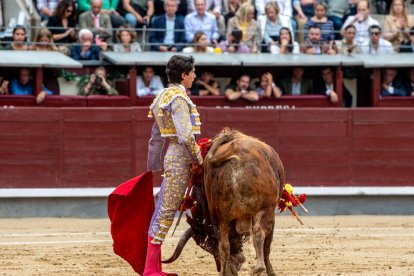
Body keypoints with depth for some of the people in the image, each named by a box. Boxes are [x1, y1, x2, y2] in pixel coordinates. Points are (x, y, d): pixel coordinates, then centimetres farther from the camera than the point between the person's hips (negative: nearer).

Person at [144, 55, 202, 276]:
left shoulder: (164, 97, 16)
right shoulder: (179, 99, -14)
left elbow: (156, 137, 22)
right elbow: (186, 136, -24)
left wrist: (154, 167, 27)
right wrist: (198, 160, -14)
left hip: (171, 157, 10)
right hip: (181, 158, -10)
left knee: (163, 211, 12)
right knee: (167, 212, -7)